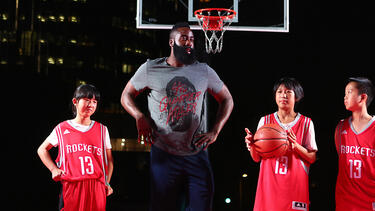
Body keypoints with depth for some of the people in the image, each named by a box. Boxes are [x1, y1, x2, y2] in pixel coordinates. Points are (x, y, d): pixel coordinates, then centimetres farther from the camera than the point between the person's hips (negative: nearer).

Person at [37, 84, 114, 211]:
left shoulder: (102, 130, 10)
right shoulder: (62, 129, 7)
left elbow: (109, 159, 15)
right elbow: (42, 150, 17)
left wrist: (107, 183, 7)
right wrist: (53, 169, 5)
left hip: (96, 187, 1)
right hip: (72, 186, -1)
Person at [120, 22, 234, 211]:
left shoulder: (204, 71, 6)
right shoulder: (150, 69, 3)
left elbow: (227, 100, 15)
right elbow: (126, 95, 13)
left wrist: (214, 132, 2)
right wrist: (139, 116, -8)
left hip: (197, 154, 2)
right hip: (163, 154, -1)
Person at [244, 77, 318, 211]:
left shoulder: (306, 123, 4)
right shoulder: (265, 121, 7)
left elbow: (312, 158, 2)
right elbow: (257, 158, 8)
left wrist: (295, 146, -15)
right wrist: (251, 145, -13)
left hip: (295, 185, -1)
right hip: (269, 184, 1)